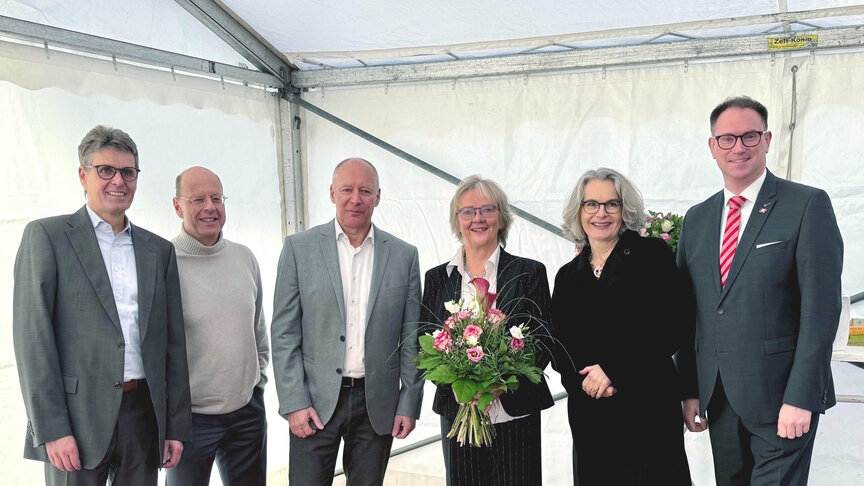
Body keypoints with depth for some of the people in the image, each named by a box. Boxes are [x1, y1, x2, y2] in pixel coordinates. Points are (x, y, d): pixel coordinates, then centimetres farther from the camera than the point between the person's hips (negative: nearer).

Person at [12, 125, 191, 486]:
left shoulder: (159, 250, 11)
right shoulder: (46, 236, 0)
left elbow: (173, 342, 11)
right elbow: (32, 336, -6)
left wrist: (176, 425, 8)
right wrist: (52, 428, -12)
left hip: (145, 415, 4)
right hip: (79, 419, -3)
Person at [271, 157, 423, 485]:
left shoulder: (404, 255, 3)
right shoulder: (299, 248, -1)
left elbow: (411, 337, 5)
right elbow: (284, 332, -2)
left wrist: (409, 404, 2)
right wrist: (294, 403, -7)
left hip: (377, 403, 2)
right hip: (316, 400, -1)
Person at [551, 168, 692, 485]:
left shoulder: (653, 254, -1)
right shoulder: (567, 276, 11)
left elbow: (670, 329, -9)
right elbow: (559, 348, 9)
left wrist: (614, 371, -14)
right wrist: (582, 380, -11)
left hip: (649, 410, -3)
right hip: (588, 414, 4)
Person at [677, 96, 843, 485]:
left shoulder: (808, 206, -6)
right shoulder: (696, 219, 10)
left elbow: (821, 309, -11)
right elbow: (688, 314, 10)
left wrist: (800, 398, -15)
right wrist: (690, 391, 6)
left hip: (780, 398, -5)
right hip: (719, 400, 5)